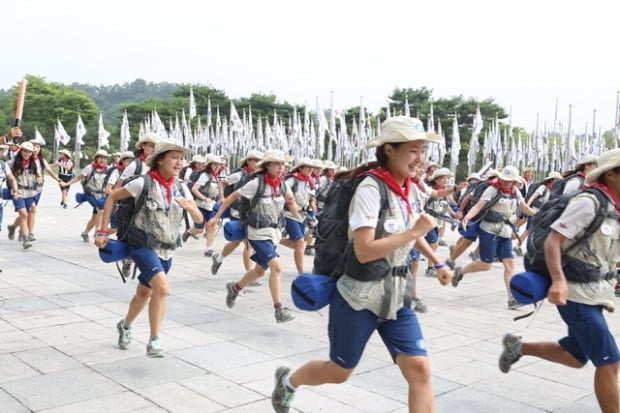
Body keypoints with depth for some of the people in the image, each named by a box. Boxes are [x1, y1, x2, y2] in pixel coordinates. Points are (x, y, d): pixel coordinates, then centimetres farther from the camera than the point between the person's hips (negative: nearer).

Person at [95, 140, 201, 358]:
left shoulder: (181, 187, 0)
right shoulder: (144, 183, -14)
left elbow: (199, 218, 0)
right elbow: (112, 198, -5)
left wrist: (189, 206, -22)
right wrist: (102, 231, -7)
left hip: (167, 250, 6)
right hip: (143, 246, -6)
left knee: (144, 292, 20)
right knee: (162, 287, -26)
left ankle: (125, 325, 48)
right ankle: (154, 341, -12)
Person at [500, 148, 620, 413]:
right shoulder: (589, 202, -15)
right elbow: (553, 240, -22)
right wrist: (558, 280, -34)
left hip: (594, 295, 9)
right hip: (577, 295, -9)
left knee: (575, 357, 16)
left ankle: (518, 347, 31)